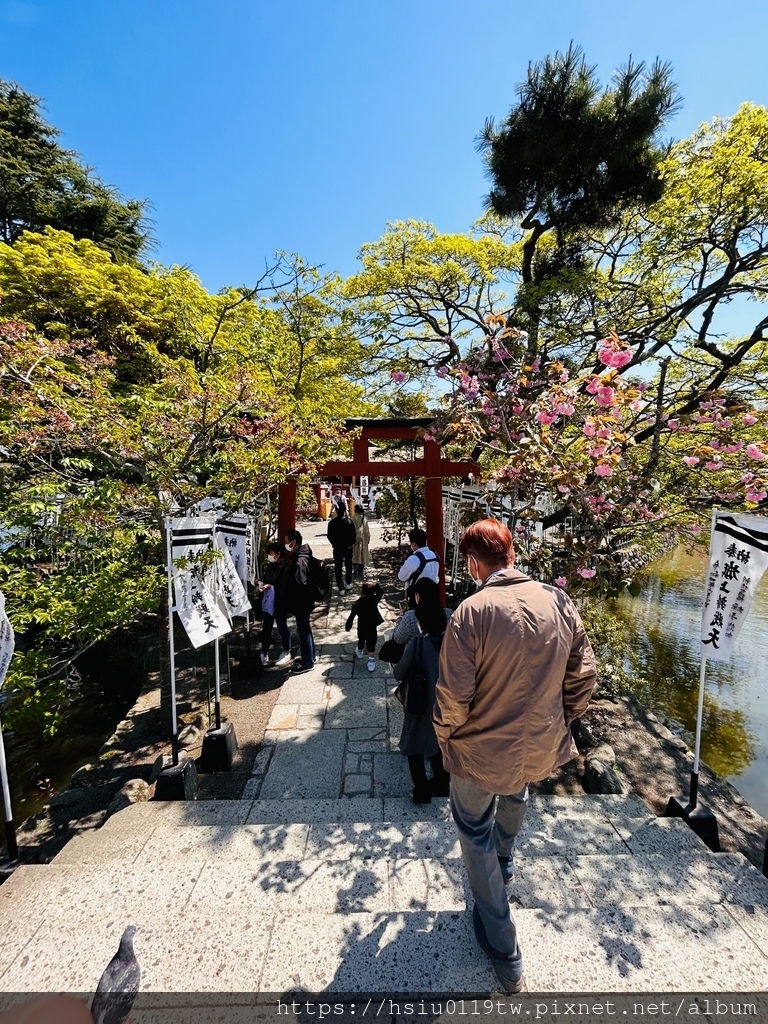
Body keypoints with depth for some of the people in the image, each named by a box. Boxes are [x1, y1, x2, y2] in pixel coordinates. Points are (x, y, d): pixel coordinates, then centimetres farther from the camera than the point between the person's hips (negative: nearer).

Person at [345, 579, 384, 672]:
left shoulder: (357, 604, -21)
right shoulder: (374, 600, -20)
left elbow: (351, 616, -15)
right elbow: (381, 592, -6)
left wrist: (348, 626, -1)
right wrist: (376, 584, -23)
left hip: (362, 627, 1)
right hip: (372, 627, -1)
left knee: (361, 640, 27)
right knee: (371, 644, 9)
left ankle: (359, 652, 53)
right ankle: (371, 662, 10)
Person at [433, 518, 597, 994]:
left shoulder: (471, 611, -27)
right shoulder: (559, 602, -13)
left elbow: (454, 695, -24)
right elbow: (584, 676, -4)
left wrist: (446, 737, -2)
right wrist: (561, 722, 13)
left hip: (482, 752, -5)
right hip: (542, 748, 5)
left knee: (476, 834, 24)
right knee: (515, 794, 38)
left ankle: (505, 953, 40)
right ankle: (505, 861, 65)